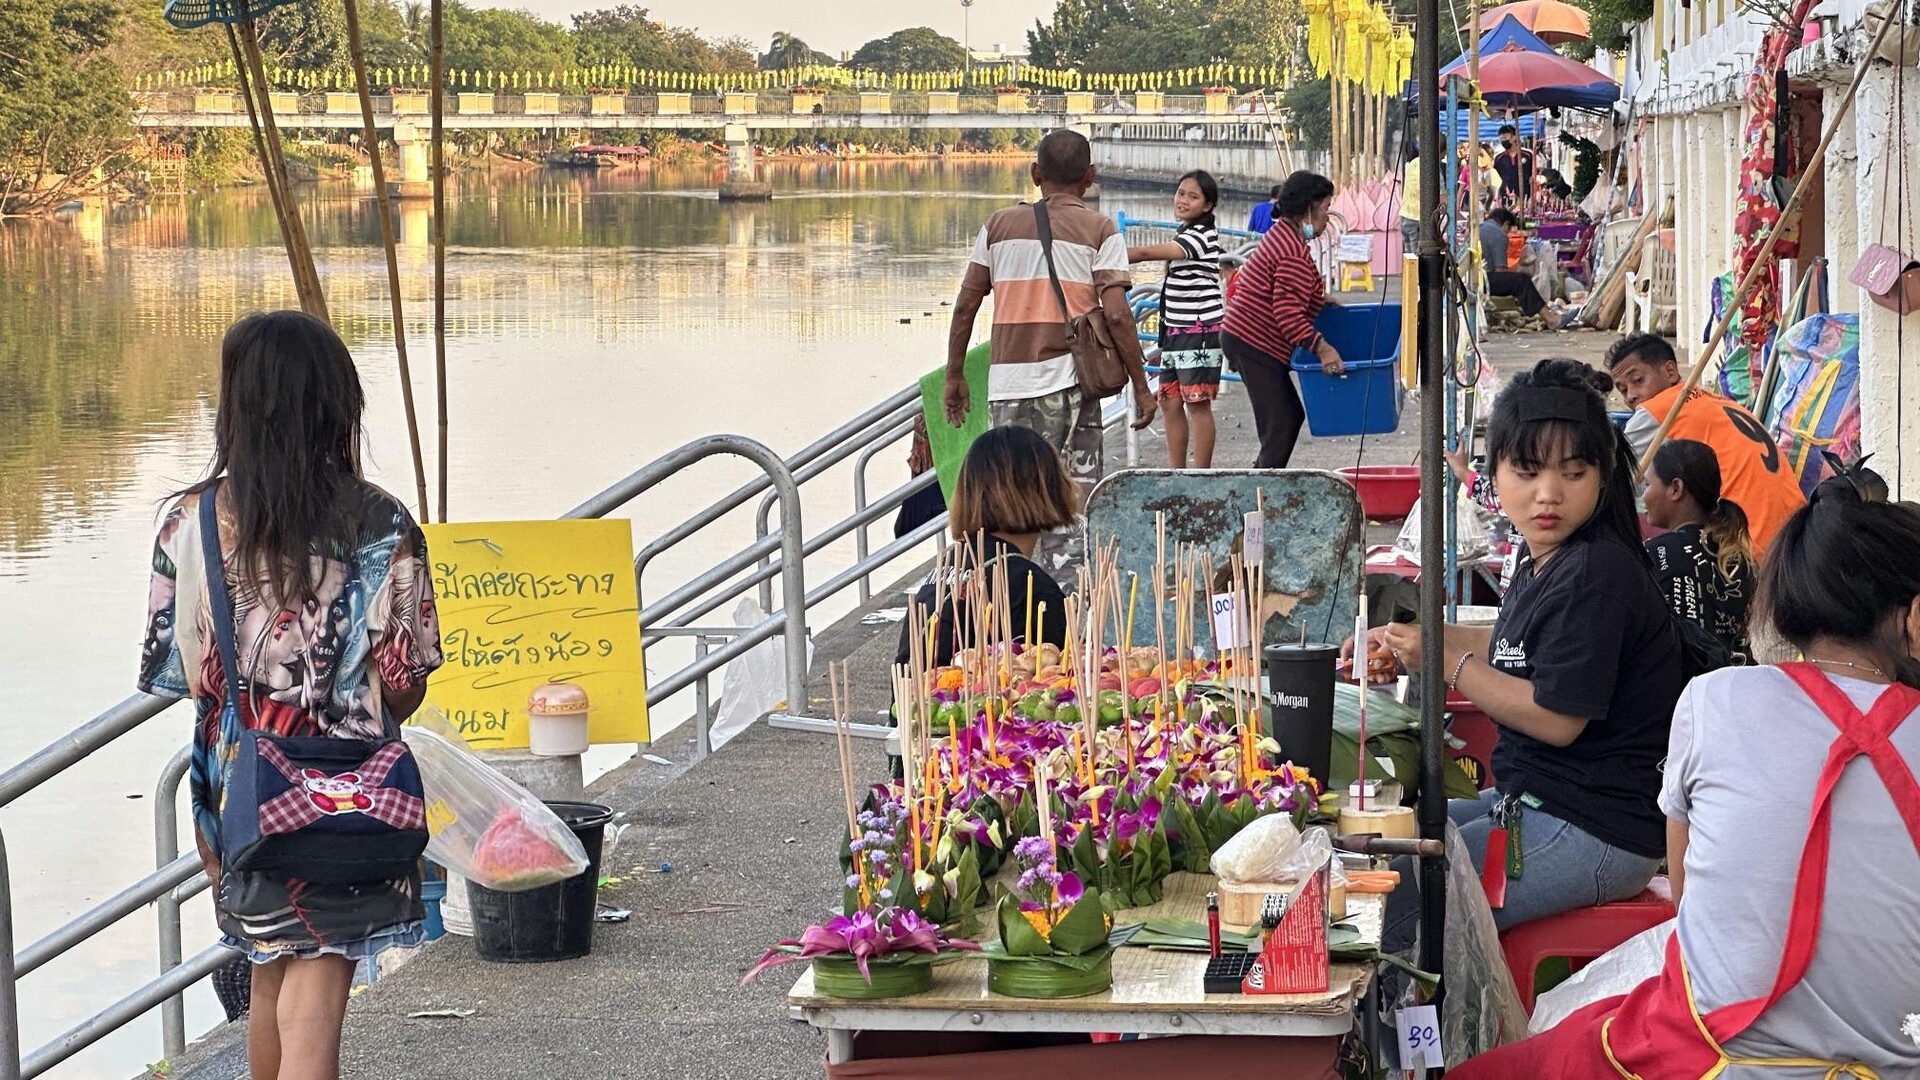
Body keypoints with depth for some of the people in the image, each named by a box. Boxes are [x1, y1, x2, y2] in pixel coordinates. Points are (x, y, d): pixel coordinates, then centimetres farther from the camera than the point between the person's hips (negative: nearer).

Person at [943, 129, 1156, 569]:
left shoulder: (999, 225, 10)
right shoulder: (1099, 230, 0)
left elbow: (965, 306, 8)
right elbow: (1116, 315, -9)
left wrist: (955, 376, 17)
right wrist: (1141, 388, -3)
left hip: (1006, 383, 3)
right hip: (1066, 379, -3)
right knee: (1074, 495, 2)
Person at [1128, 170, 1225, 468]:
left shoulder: (1202, 236, -13)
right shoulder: (1184, 234, 17)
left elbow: (1147, 253, -21)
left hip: (1200, 329, -9)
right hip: (1176, 330, 9)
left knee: (1197, 403, -7)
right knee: (1170, 402, 9)